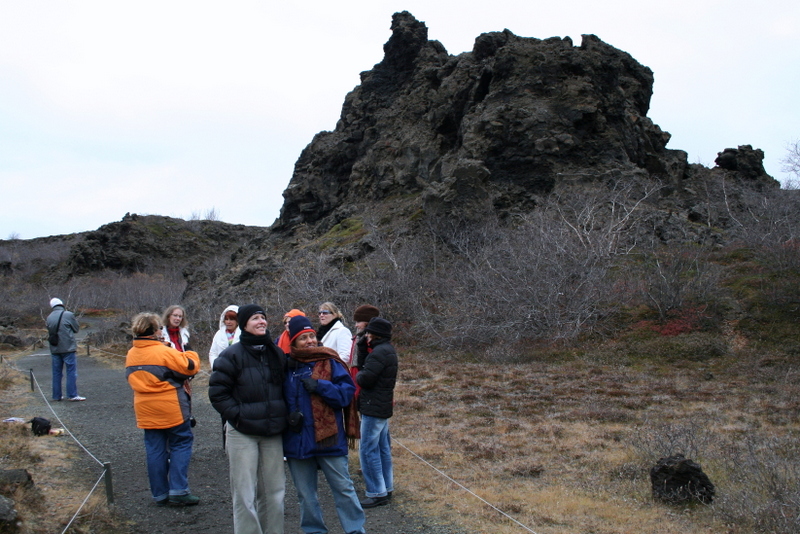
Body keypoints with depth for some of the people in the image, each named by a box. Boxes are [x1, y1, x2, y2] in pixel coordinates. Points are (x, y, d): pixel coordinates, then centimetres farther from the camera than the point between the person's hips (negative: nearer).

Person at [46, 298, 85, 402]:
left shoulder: (49, 318, 5)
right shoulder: (69, 315, -9)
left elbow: (49, 331, 10)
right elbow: (77, 329, -1)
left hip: (54, 349, 5)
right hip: (68, 348, -5)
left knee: (56, 372, 12)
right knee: (72, 371, -1)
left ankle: (56, 395, 16)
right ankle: (73, 395, -3)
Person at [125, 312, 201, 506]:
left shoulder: (131, 354, 5)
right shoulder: (164, 352, -17)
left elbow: (134, 378, 16)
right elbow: (190, 366, -15)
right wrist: (190, 355, 5)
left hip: (146, 411, 6)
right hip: (172, 409, -6)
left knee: (155, 450, 11)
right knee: (181, 445, 5)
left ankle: (160, 494, 17)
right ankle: (178, 491, 0)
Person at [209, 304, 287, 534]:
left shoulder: (276, 354, 11)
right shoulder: (232, 355, -6)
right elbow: (217, 392, -6)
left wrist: (285, 416, 6)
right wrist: (237, 415, -13)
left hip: (272, 433, 5)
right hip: (242, 433, -5)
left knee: (274, 491, 10)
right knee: (245, 495, -2)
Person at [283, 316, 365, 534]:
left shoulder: (330, 362, -5)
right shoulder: (285, 365, 0)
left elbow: (347, 392, -10)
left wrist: (319, 386, -20)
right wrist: (288, 414, -12)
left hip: (328, 438, -2)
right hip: (297, 440, 3)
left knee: (343, 487, 7)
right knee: (305, 493, 16)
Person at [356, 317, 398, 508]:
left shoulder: (379, 353, -20)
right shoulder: (388, 350, 14)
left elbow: (365, 378, -24)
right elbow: (364, 365, 14)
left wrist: (358, 374, -6)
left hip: (373, 409, -11)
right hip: (384, 406, 11)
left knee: (368, 451, -4)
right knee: (383, 449, 16)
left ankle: (376, 493, 0)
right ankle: (386, 488, 25)